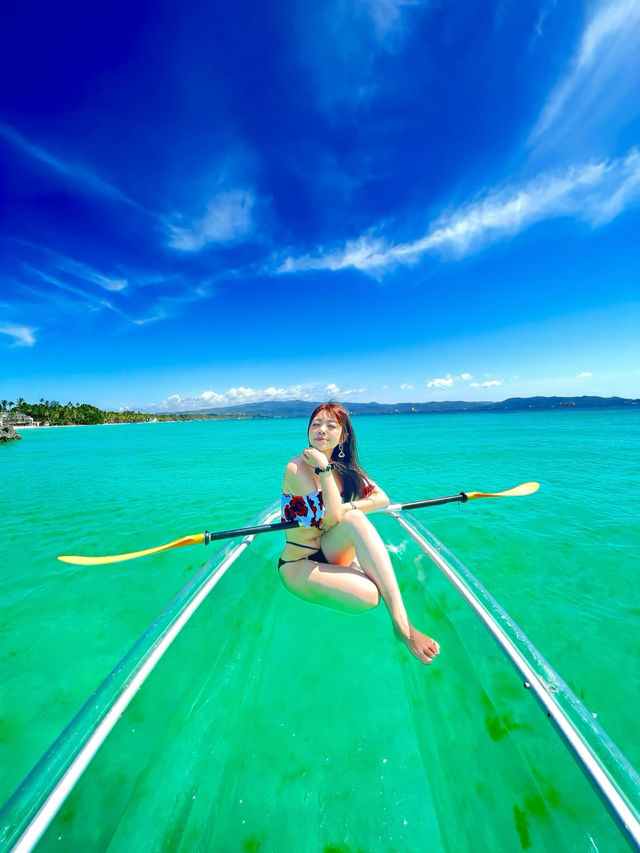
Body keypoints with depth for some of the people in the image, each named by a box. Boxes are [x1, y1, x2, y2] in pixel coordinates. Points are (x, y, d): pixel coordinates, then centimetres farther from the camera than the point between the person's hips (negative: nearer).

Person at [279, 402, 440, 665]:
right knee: (368, 595, -32)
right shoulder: (296, 468, -19)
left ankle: (400, 618, -24)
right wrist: (323, 469, -29)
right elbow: (331, 518, -25)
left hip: (329, 553, 5)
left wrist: (345, 509, -21)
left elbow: (382, 498, -6)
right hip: (298, 565, -5)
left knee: (354, 518, -31)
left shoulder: (343, 466, 1)